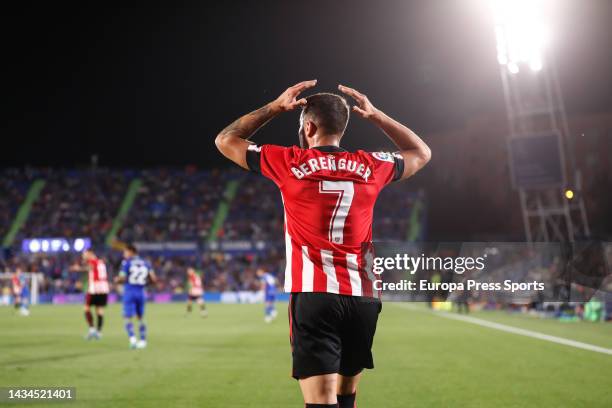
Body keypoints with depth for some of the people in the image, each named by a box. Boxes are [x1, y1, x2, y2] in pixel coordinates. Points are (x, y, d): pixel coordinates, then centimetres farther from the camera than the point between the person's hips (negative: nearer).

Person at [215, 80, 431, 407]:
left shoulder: (289, 163, 0)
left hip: (314, 296, -4)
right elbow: (421, 153, 28)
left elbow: (225, 140, 15)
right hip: (362, 298, 4)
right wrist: (375, 115, 28)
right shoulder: (370, 166, 7)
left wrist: (275, 107, 18)